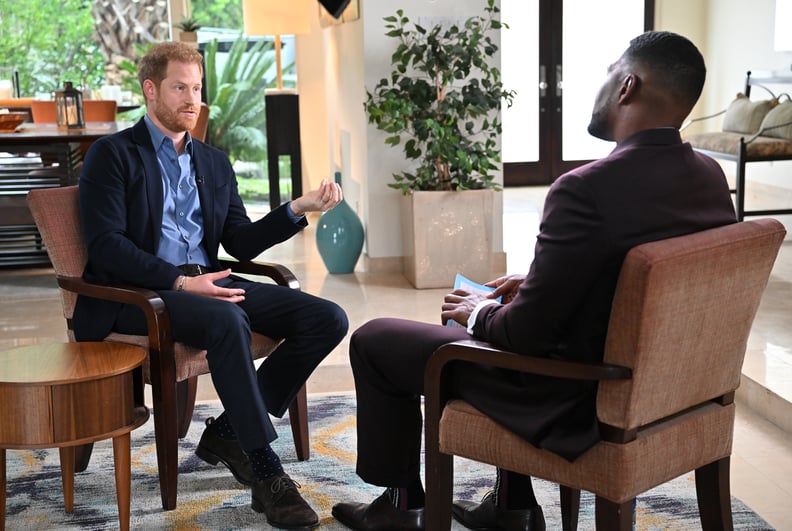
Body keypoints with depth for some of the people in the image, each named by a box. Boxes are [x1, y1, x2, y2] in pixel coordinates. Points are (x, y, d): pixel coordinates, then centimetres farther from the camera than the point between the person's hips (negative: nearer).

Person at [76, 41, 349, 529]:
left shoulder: (215, 163, 19)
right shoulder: (113, 155, 1)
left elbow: (242, 244, 13)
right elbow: (106, 245, -10)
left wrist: (299, 208, -1)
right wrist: (179, 282, -21)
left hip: (207, 283, 7)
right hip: (139, 292, -6)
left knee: (328, 319, -12)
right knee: (229, 321, -38)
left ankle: (229, 432, -7)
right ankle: (267, 472, -30)